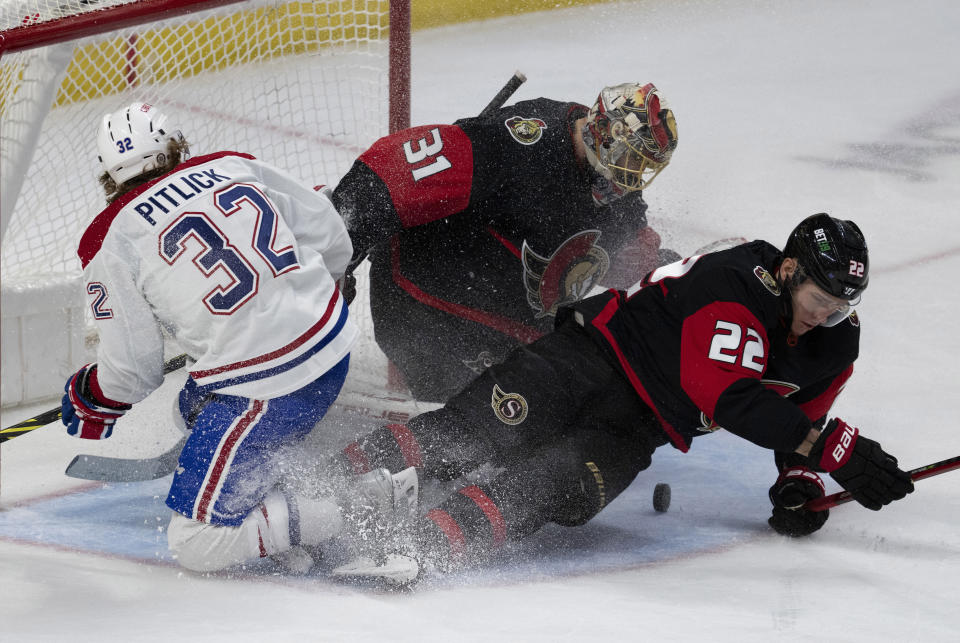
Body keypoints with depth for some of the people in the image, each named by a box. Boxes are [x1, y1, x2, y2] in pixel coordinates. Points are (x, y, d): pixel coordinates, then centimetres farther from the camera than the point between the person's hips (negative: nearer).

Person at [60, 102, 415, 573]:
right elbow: (331, 238, 13)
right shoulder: (234, 166, 10)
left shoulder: (110, 242, -3)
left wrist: (89, 399, 21)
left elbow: (133, 372, -2)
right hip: (336, 343, 8)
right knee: (200, 407, 34)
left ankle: (363, 512, -9)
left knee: (196, 543, -1)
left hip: (266, 389, -8)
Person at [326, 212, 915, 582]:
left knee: (561, 487, -25)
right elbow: (732, 400, -33)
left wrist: (800, 481, -3)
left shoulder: (833, 340, 2)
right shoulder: (732, 288, -24)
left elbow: (802, 421, 17)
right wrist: (837, 448, -36)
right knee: (469, 435, -25)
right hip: (594, 354, -5)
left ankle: (410, 549, -44)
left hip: (635, 429, 5)